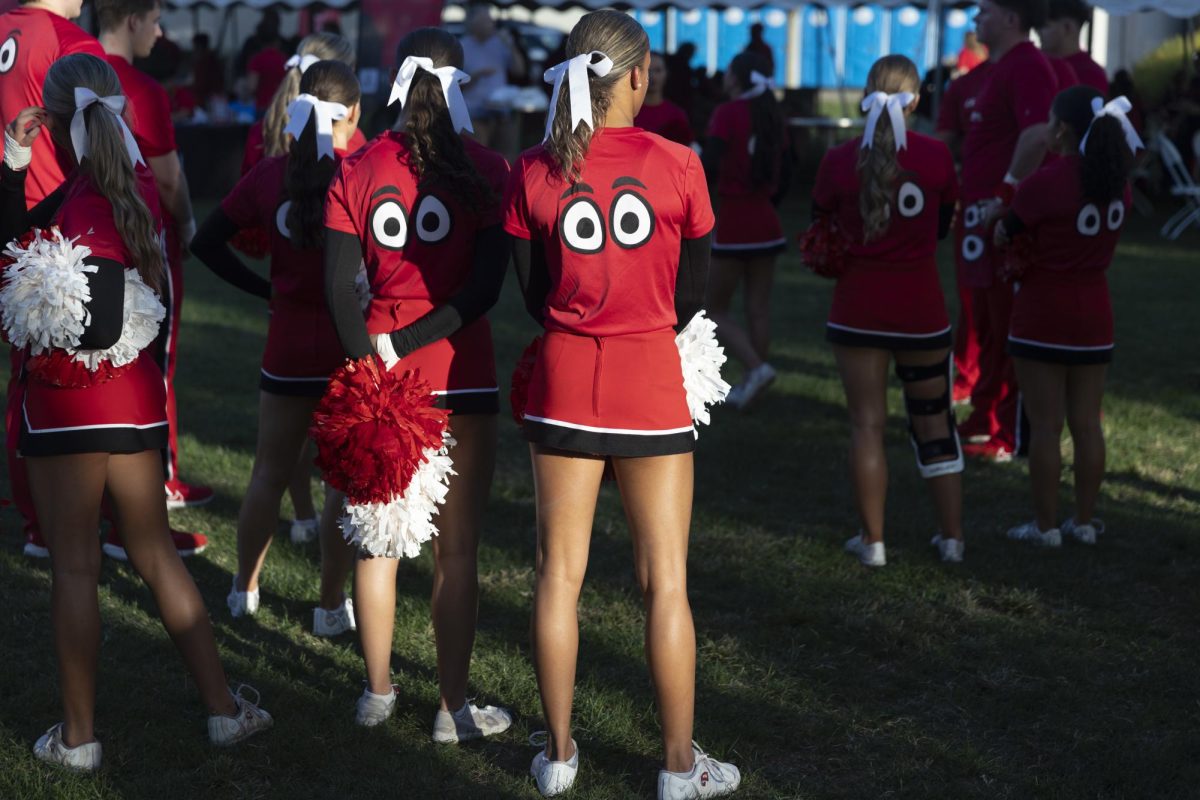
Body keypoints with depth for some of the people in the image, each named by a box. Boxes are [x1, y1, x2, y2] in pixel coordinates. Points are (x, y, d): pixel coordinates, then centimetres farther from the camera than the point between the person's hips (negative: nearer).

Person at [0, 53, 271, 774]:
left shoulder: (84, 204, -19)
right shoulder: (137, 186, 4)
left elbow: (100, 328, -20)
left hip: (69, 406, -7)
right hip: (135, 397, 7)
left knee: (74, 565, 4)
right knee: (156, 551, 16)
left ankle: (79, 735, 13)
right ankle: (223, 707, 20)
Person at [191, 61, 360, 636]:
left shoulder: (271, 174, 0)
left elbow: (208, 242, 2)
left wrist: (264, 290, 5)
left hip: (288, 344, 3)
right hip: (353, 347, -3)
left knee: (270, 471, 17)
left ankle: (245, 589, 28)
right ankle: (332, 606, 13)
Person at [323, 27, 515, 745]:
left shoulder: (356, 172, 2)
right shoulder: (484, 169, -6)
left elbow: (340, 284, -4)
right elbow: (485, 287, -12)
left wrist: (371, 360, -6)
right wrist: (406, 343, -9)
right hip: (461, 374, -3)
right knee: (457, 549, 5)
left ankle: (378, 692, 25)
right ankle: (454, 707, 12)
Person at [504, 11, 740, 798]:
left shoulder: (534, 173, -4)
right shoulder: (676, 165, -8)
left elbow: (533, 292, 5)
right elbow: (693, 295, 1)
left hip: (565, 381, 2)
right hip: (652, 385, -2)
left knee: (560, 574, 11)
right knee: (666, 582, 7)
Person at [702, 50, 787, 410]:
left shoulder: (727, 113, -10)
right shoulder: (772, 117, 9)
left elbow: (709, 167, -20)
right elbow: (782, 181, 13)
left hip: (733, 226, -6)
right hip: (767, 225, 6)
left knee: (715, 309, 5)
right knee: (758, 310, 10)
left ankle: (756, 367, -13)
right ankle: (749, 387, 12)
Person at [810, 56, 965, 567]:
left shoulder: (839, 161, -8)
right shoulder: (937, 157, -7)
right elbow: (942, 228, 6)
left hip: (858, 309, -1)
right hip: (922, 309, 1)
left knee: (867, 423, 7)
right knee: (935, 421, 13)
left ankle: (872, 540, 9)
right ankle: (952, 536, 17)